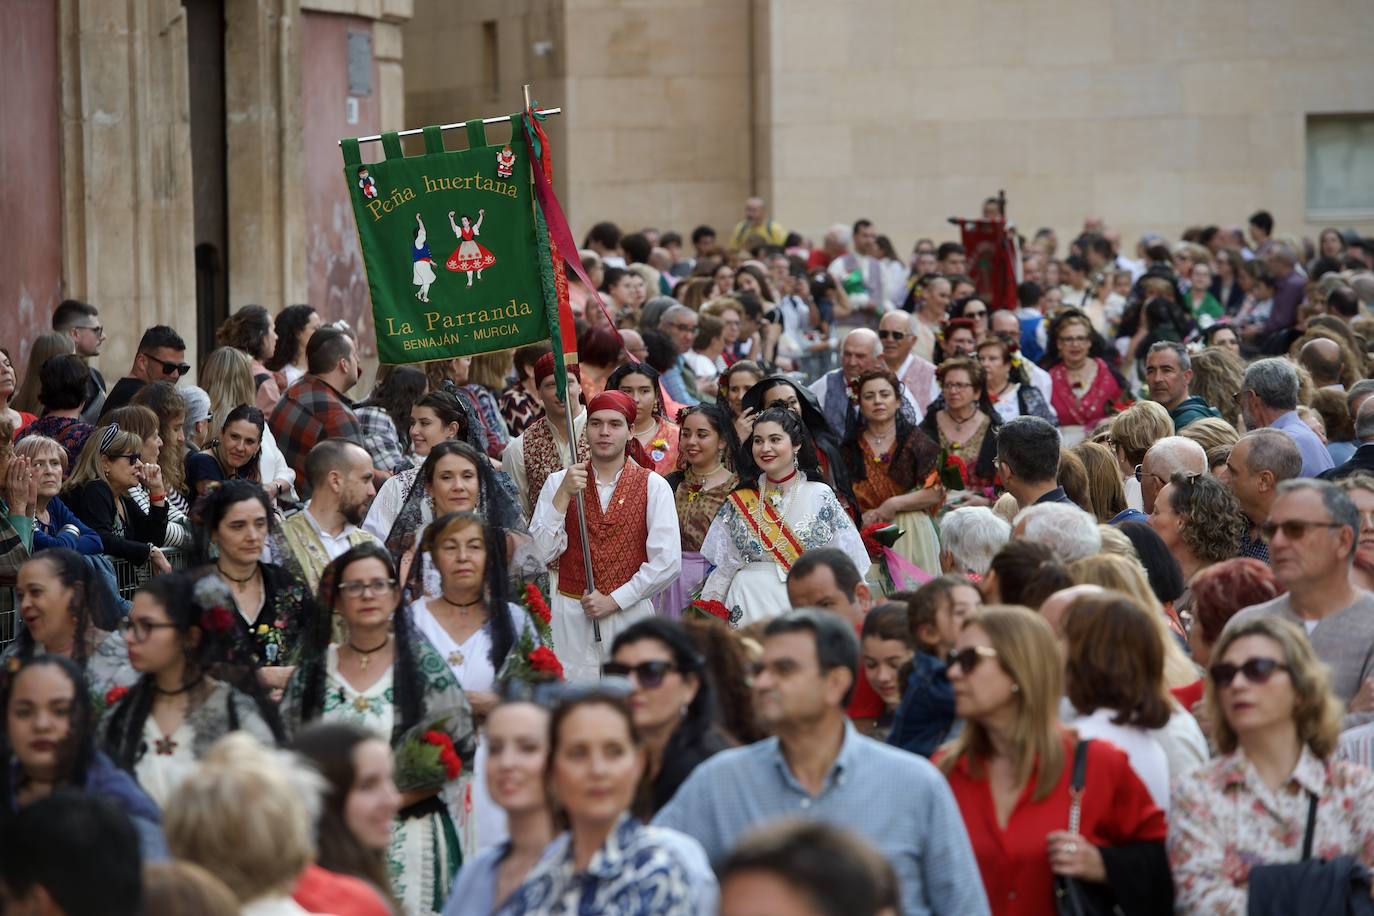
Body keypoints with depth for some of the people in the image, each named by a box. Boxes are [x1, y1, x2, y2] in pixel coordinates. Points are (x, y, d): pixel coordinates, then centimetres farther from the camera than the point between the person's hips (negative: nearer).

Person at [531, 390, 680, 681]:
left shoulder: (653, 486, 3)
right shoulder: (558, 483, 7)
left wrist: (614, 600, -8)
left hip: (630, 612, -1)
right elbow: (539, 554, -3)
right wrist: (563, 495, -10)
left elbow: (667, 562, -5)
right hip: (570, 617, 1)